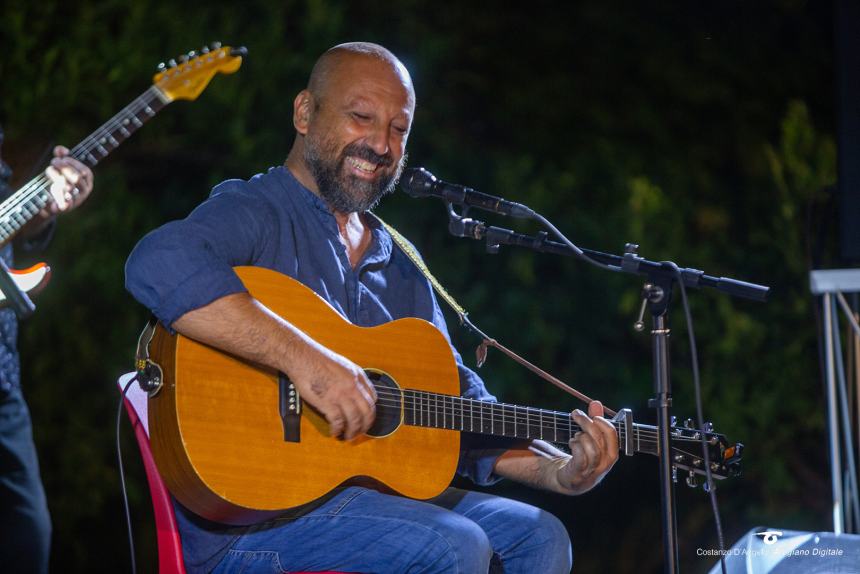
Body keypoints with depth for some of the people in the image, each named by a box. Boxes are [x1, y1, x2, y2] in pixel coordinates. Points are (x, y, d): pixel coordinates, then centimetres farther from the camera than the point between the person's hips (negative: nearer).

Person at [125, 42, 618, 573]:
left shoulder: (398, 265, 18)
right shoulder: (254, 210, -8)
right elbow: (161, 265, -31)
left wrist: (560, 473, 2)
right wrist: (304, 357, -33)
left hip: (368, 490, 8)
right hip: (245, 519, -8)